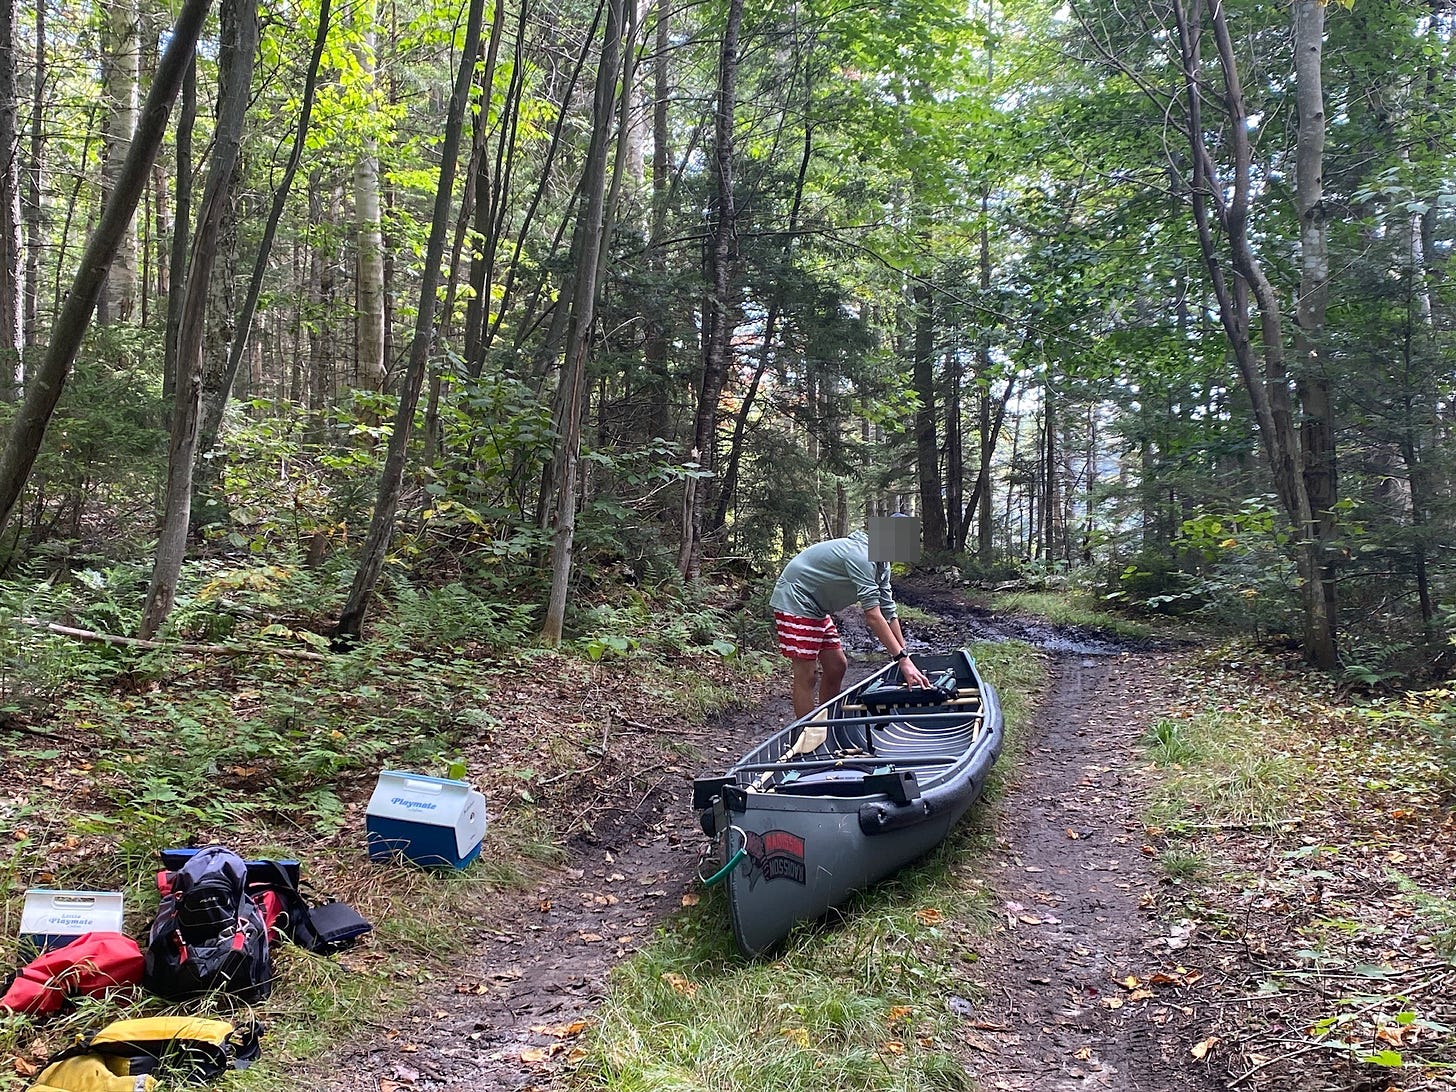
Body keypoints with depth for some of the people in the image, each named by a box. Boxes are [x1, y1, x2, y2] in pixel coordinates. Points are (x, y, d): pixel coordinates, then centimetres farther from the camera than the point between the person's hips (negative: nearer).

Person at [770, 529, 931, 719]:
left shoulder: (882, 565, 4)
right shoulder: (862, 556, -28)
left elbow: (889, 613, 6)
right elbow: (872, 616, -31)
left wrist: (906, 657, 1)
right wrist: (903, 658, -30)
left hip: (815, 608, 10)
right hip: (795, 601, -10)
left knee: (837, 666, 10)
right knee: (806, 676, -11)